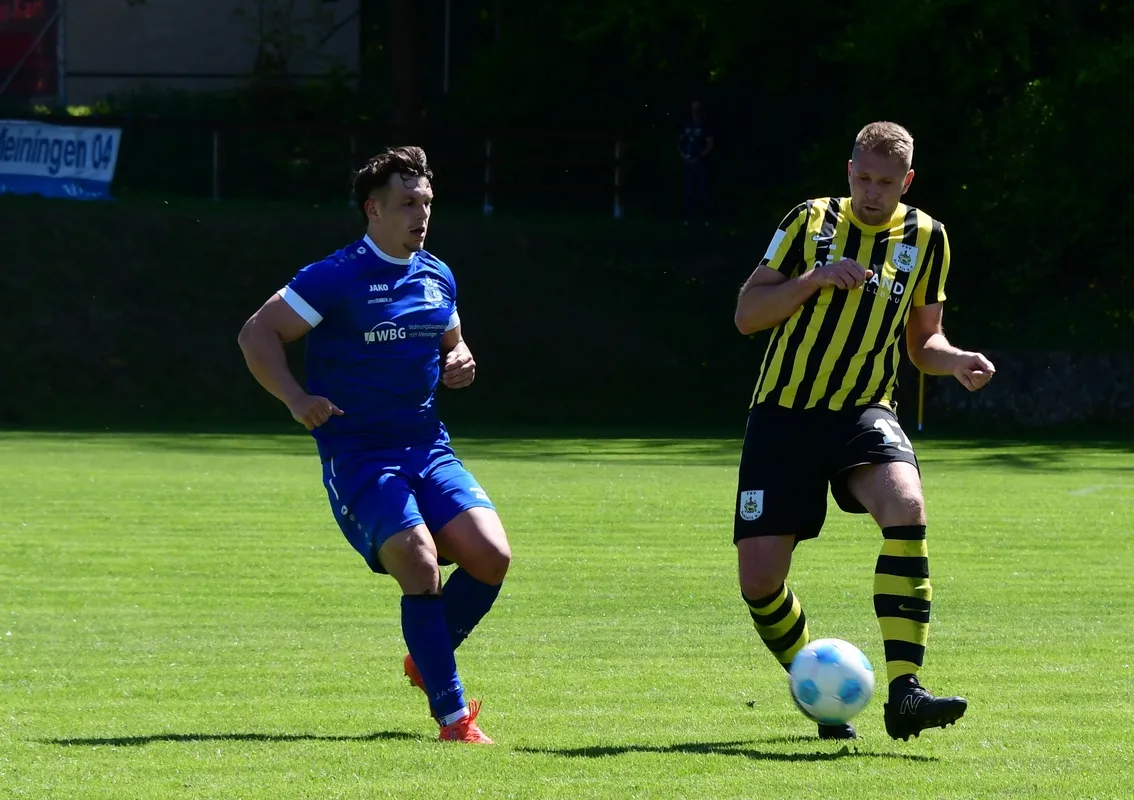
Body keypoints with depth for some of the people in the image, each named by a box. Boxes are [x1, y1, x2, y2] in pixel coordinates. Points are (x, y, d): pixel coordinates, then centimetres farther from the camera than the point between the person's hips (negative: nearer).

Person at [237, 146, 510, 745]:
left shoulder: (438, 278, 12)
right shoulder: (336, 278, -9)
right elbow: (257, 334, -7)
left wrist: (461, 362, 5)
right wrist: (296, 398, -18)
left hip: (428, 448, 6)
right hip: (356, 454, -6)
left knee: (491, 555, -11)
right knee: (419, 562, -23)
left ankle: (427, 660, 16)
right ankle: (453, 716, -13)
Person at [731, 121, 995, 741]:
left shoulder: (925, 238, 8)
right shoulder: (811, 221, 2)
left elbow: (922, 341, 17)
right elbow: (746, 314, -1)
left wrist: (956, 362, -5)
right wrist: (814, 278, -16)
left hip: (863, 411, 0)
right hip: (784, 414, 0)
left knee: (906, 506, -32)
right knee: (759, 580, -8)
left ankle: (903, 692, -33)